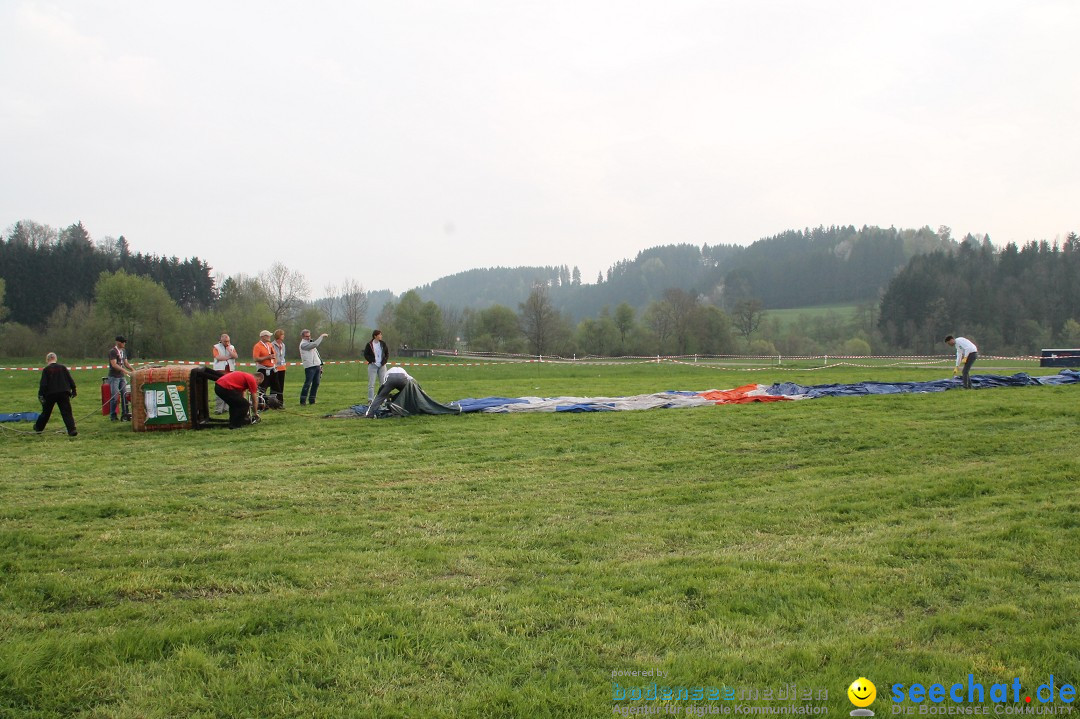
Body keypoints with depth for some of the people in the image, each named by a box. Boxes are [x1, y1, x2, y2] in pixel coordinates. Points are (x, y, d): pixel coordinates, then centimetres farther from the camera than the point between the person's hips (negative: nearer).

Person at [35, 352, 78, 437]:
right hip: (63, 393, 1)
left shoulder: (46, 370, -4)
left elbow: (43, 384, -9)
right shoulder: (63, 367, 5)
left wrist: (41, 394, -5)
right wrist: (73, 390, 14)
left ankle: (38, 427, 34)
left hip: (50, 394, -1)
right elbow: (70, 380, 6)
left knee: (46, 411, 17)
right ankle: (72, 430, -17)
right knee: (66, 412, -4)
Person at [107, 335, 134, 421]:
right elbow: (114, 365, -20)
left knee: (124, 395, 3)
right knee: (115, 396, -5)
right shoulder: (112, 351, -12)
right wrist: (126, 371, -28)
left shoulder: (123, 352, 12)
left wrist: (133, 370, -1)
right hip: (114, 377, -7)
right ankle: (113, 415, 4)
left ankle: (124, 414, 8)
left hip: (122, 376, 7)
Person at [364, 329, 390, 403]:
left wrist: (384, 361, -2)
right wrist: (371, 360, -14)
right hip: (373, 365, -3)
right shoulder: (369, 345, -4)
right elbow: (365, 354, -2)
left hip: (382, 366, 3)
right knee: (371, 383, -5)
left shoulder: (383, 344, 6)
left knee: (383, 383, 5)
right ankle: (370, 399, -2)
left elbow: (387, 353, 11)